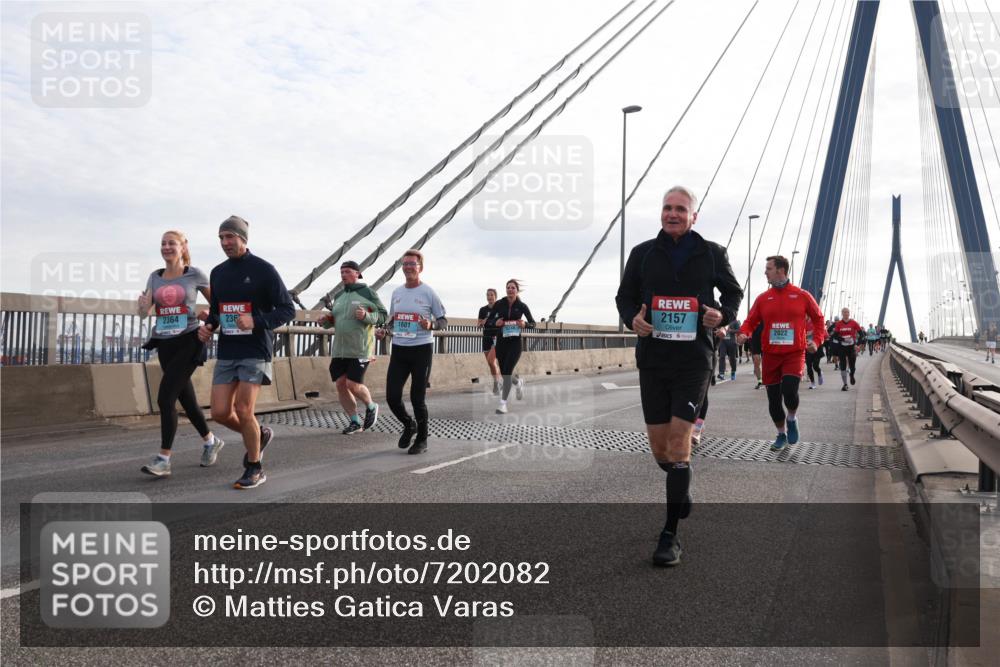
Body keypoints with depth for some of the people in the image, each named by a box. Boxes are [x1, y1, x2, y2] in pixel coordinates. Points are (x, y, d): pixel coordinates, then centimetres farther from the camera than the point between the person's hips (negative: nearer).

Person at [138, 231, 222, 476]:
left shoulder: (195, 274, -2)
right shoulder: (155, 277, 9)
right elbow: (145, 312, 3)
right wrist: (143, 306, -19)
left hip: (188, 342, -5)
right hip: (164, 344, 5)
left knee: (165, 397, -15)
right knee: (185, 398, 14)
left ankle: (163, 459, -10)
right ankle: (211, 441, 35)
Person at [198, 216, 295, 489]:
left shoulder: (263, 270, -6)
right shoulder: (217, 273, 12)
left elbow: (287, 309, -7)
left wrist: (256, 321, -22)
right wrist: (208, 326, 2)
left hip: (255, 352, -6)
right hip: (226, 353, 6)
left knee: (243, 412, -9)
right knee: (220, 412, 0)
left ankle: (254, 470, 10)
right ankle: (260, 434, 29)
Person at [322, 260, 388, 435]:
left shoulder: (367, 292, -2)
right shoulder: (340, 296, 16)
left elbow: (383, 316, -4)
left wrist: (366, 315, -22)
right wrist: (327, 321, 5)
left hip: (360, 349, -6)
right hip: (340, 349, 7)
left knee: (353, 385, -11)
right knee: (340, 384, 1)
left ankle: (371, 407, 19)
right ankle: (355, 422, 14)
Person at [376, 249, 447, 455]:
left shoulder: (428, 292, -4)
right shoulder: (396, 292, 11)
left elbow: (443, 320, -1)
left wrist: (431, 325, -21)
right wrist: (384, 331, 2)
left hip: (422, 349, -5)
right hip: (398, 349, 5)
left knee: (418, 398, 0)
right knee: (392, 397, 0)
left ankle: (422, 440, 18)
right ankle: (409, 424, 29)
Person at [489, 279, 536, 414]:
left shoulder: (522, 306, -3)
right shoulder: (499, 304, -1)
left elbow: (533, 323, 5)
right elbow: (489, 320, 7)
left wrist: (525, 324, -16)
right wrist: (496, 322, -15)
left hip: (515, 342, -3)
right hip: (501, 342, 3)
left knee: (507, 372, -14)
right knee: (504, 373, 10)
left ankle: (503, 403, -8)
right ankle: (518, 383, 45)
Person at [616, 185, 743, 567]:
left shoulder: (712, 254, 2)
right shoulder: (643, 253, 5)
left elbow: (732, 292, 16)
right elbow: (625, 296, 13)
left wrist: (723, 314, -6)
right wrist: (632, 318, -9)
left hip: (693, 360, -2)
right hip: (652, 359, 3)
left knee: (678, 441, -11)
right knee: (659, 446, 6)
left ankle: (670, 535, -4)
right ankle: (680, 491, 41)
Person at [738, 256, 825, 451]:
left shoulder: (802, 296, 0)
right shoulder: (762, 299, 4)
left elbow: (818, 318, 10)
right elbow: (750, 321, 8)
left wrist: (816, 340, -1)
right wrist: (744, 333, -13)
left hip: (794, 354, -3)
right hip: (771, 355, 3)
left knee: (790, 391, -22)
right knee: (773, 398, 6)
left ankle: (792, 419, 11)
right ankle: (782, 435, 26)